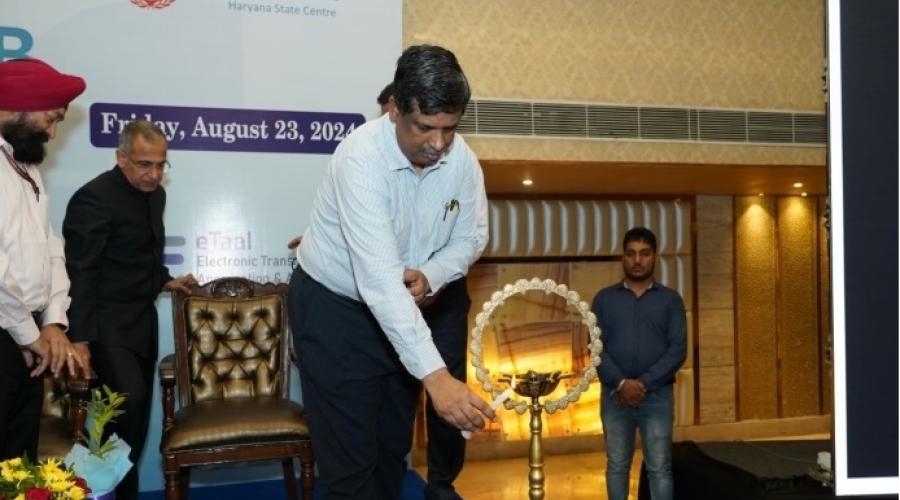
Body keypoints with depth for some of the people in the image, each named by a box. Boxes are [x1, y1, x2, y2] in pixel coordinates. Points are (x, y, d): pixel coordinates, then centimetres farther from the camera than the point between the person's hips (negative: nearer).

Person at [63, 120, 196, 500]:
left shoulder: (155, 193, 9)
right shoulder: (95, 197, -16)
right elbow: (80, 272, -19)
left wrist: (164, 280, 12)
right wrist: (79, 338, -22)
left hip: (142, 320, 8)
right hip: (106, 322, -8)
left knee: (138, 413, 10)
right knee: (128, 399, -23)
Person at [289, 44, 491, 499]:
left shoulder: (461, 158, -13)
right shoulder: (361, 157, -31)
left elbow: (472, 236, 1)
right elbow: (379, 279, -39)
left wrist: (430, 276, -21)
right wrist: (435, 375, -45)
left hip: (408, 308, 5)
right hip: (335, 308, -5)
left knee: (394, 444, 18)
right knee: (351, 461, -2)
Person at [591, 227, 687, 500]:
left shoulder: (670, 299, 5)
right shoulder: (604, 299, 6)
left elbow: (677, 349, -4)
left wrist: (643, 384, -14)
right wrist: (621, 383, -16)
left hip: (657, 396, -1)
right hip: (614, 395, 1)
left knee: (659, 468, 2)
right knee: (617, 466, 10)